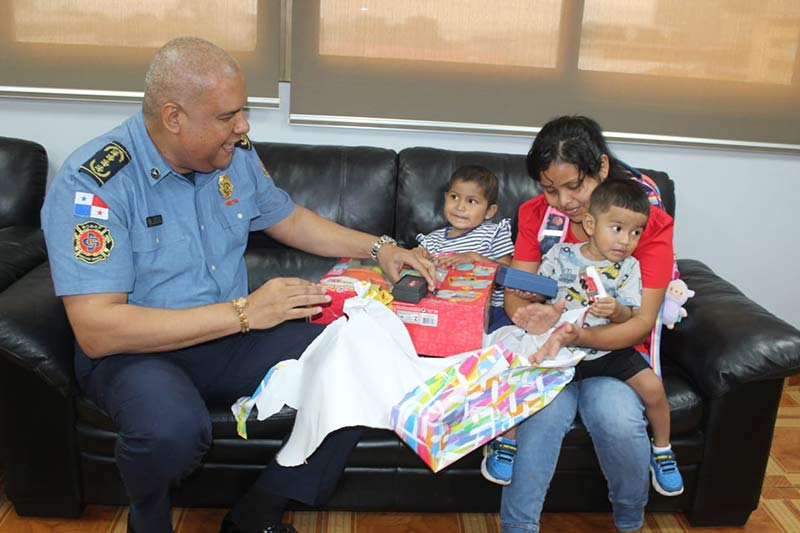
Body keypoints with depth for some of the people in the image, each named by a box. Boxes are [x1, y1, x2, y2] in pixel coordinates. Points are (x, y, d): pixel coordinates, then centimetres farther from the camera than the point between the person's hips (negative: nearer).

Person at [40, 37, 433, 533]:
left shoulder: (236, 155, 0)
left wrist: (378, 246, 10)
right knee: (172, 427, -39)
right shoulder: (94, 182, -19)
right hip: (135, 349, -5)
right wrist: (244, 313, -28)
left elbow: (287, 218, 19)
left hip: (231, 339, 6)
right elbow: (97, 331, -26)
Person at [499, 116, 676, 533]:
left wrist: (576, 335, -34)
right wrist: (533, 317, -30)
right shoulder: (536, 213, -2)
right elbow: (515, 295, -4)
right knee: (547, 411, -31)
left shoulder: (649, 221, -10)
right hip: (553, 342, 1)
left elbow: (642, 321, -16)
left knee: (617, 418, -30)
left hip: (615, 344, -1)